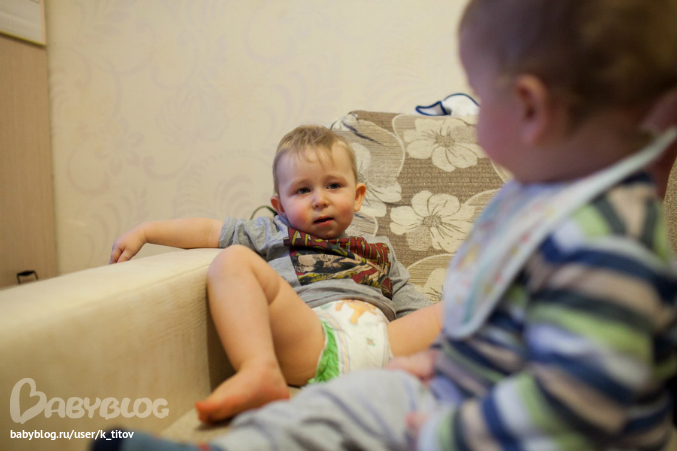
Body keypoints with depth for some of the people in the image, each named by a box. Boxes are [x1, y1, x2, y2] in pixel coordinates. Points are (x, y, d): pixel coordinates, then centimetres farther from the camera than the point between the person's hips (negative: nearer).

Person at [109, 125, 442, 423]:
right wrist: (144, 232, 13)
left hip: (386, 341, 3)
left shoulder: (380, 253, 33)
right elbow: (207, 231, 22)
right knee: (233, 260, -17)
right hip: (314, 342, -2)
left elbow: (411, 304, 27)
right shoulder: (274, 234, 28)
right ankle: (260, 373, -38)